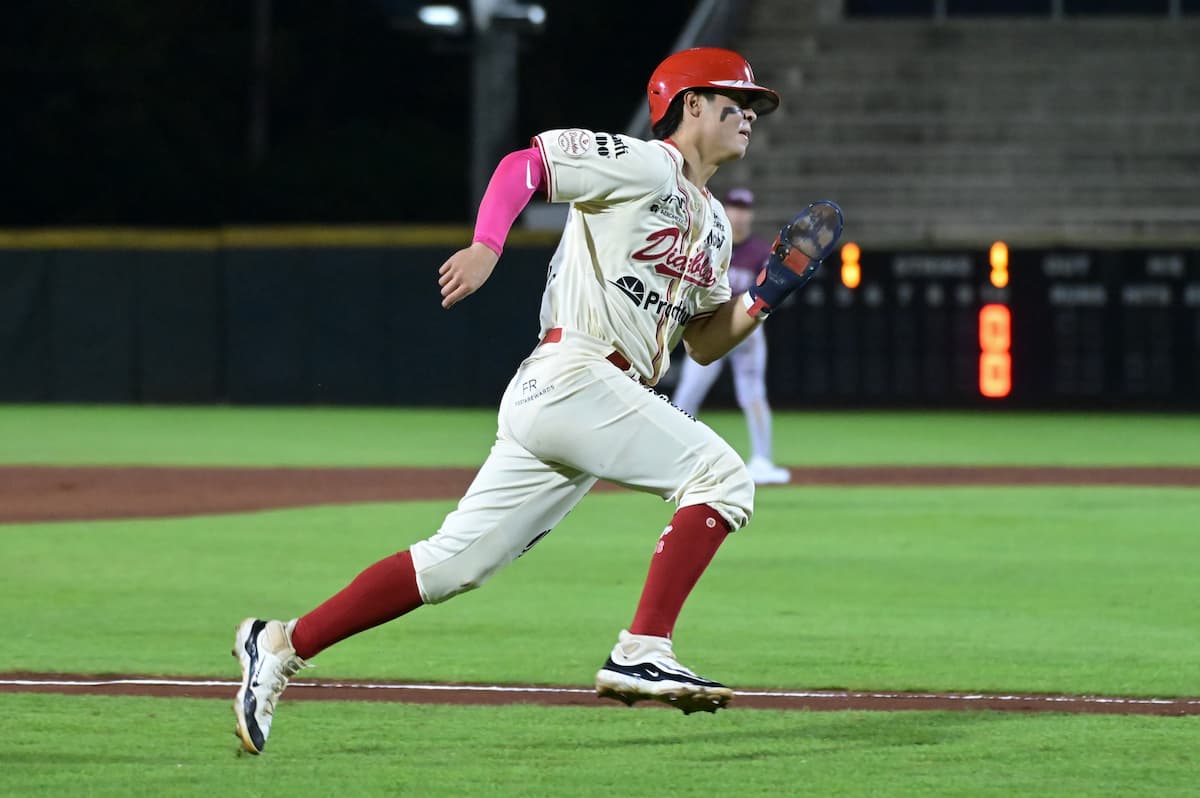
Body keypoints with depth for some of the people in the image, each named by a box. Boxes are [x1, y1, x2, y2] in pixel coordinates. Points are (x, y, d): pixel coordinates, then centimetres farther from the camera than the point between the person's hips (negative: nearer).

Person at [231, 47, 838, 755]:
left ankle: (282, 645, 6)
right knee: (721, 475, -15)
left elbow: (706, 343, 26)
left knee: (450, 565, 4)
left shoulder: (713, 224, 25)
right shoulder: (642, 164, -2)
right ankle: (643, 652, -21)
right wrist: (486, 247, -25)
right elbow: (521, 164, -9)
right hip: (571, 375, -9)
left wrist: (766, 297, 9)